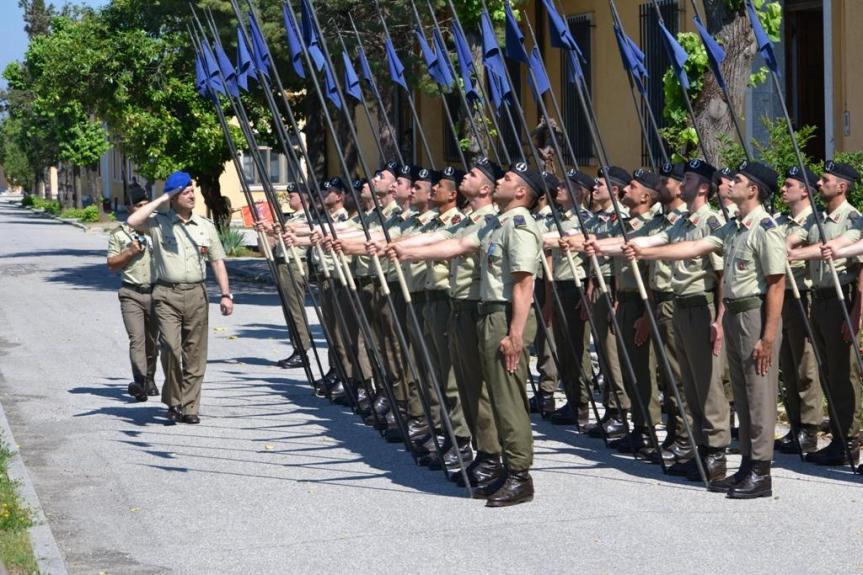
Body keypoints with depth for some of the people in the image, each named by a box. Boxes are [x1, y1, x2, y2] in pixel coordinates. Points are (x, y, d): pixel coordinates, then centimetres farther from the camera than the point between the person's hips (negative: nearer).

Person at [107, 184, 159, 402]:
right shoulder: (119, 233, 6)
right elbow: (111, 264, 6)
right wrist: (129, 252, -8)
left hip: (155, 292, 2)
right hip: (131, 294, -2)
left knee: (152, 340, 10)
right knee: (137, 338, -16)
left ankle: (149, 379, 25)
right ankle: (139, 381, -26)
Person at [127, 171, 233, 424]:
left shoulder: (205, 226, 12)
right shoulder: (159, 223, 2)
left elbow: (217, 261, 13)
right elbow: (133, 221, -17)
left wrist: (225, 294, 2)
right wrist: (161, 200, -8)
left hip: (196, 293, 3)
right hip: (167, 294, -3)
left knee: (195, 354, 2)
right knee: (171, 346, -17)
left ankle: (189, 407, 9)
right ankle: (173, 400, 0)